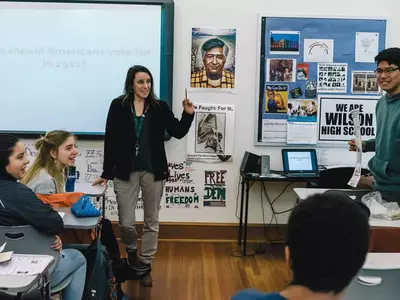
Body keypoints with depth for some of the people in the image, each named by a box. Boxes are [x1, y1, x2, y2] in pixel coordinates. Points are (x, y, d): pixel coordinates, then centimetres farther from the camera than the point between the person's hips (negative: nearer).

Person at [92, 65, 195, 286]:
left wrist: (188, 114, -16)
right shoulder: (118, 106, -2)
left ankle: (145, 265, 25)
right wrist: (106, 173, -1)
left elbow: (178, 133, 1)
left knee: (151, 222, 9)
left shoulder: (160, 107, 1)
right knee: (126, 223, 1)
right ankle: (132, 251, 34)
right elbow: (110, 141, -1)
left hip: (153, 171, 1)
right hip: (126, 172, -1)